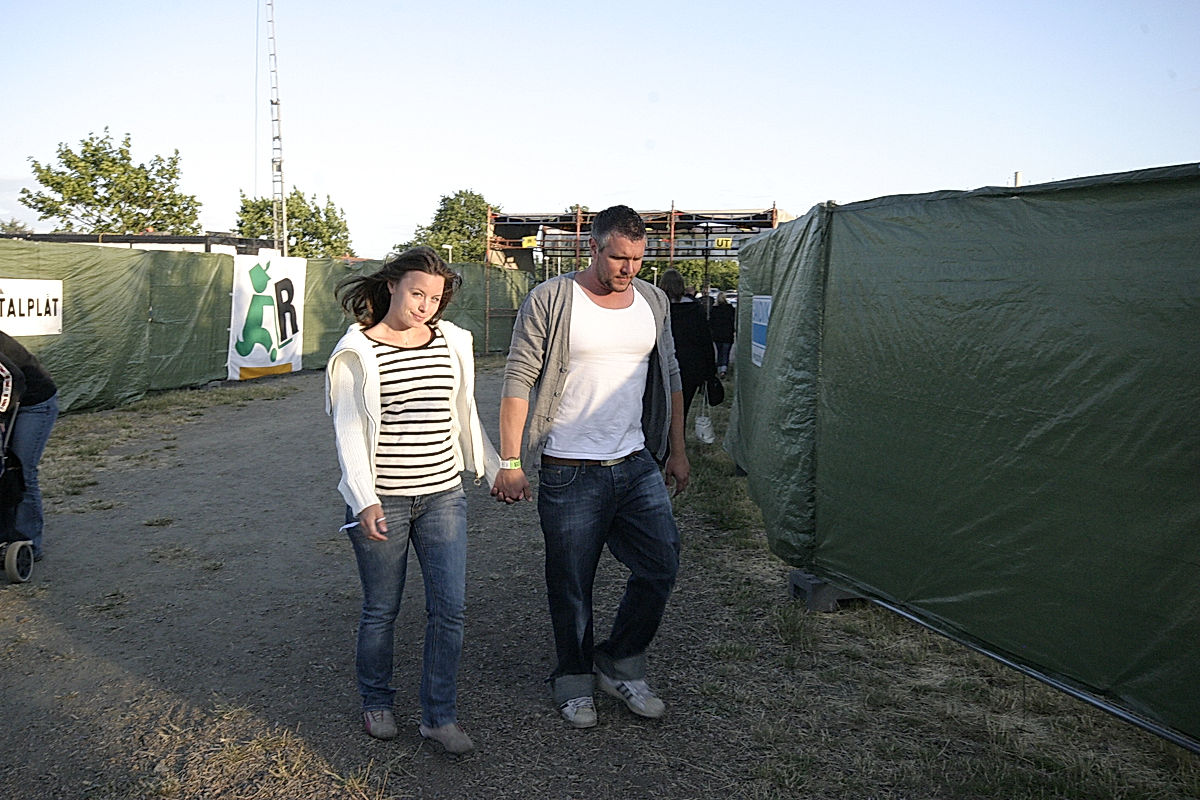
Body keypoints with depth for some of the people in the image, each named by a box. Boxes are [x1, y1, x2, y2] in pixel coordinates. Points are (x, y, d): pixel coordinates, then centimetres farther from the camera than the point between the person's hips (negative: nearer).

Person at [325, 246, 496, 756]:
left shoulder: (452, 342, 7)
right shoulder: (357, 351, -6)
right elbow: (349, 431, -8)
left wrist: (492, 468, 21)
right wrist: (363, 500, -17)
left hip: (443, 495, 4)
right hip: (382, 501, -3)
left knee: (449, 607, 2)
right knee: (381, 610, 11)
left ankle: (439, 716, 17)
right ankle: (376, 702, 34)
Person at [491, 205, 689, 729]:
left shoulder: (653, 302, 8)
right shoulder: (549, 301, -8)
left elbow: (670, 378, 17)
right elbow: (518, 382, -8)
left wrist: (677, 451, 15)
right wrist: (509, 462, -12)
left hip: (637, 465, 5)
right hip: (570, 472, -4)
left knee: (661, 565, 3)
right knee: (571, 585, 6)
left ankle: (619, 665, 24)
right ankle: (574, 679, 28)